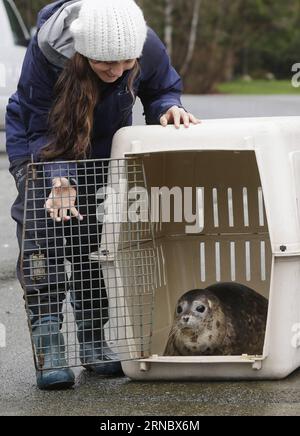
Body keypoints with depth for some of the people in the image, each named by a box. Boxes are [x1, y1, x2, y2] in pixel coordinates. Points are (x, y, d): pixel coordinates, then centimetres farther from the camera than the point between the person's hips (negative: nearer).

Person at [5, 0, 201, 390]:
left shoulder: (148, 47, -29)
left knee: (97, 237, 2)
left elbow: (162, 90, -6)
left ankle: (93, 340, 13)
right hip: (40, 149, -3)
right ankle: (48, 346, -17)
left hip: (105, 149, 3)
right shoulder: (46, 50, -37)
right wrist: (59, 180, -45)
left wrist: (169, 108, -31)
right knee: (43, 234, -16)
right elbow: (41, 129, -30)